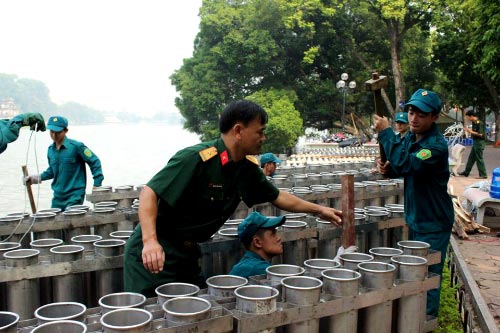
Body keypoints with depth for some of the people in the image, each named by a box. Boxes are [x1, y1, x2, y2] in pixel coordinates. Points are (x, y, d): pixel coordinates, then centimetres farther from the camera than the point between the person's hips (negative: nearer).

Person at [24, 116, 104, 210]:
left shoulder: (76, 146, -12)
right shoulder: (50, 149, 8)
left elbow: (94, 162, -9)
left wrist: (97, 185, -12)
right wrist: (38, 178, 8)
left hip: (74, 196, -6)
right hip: (58, 197, 7)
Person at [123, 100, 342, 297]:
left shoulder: (247, 167, 1)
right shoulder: (195, 158, -25)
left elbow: (277, 197, 16)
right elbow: (149, 193, -27)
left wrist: (318, 210, 16)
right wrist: (150, 241, -39)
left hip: (187, 253, 8)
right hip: (154, 253, -8)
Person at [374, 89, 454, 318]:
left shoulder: (437, 145, -25)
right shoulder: (410, 138, 2)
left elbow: (407, 164, -38)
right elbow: (403, 167, 15)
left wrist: (386, 133, -31)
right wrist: (388, 168, -8)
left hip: (433, 223, -9)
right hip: (415, 218, 9)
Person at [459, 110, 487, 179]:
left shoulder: (479, 123, -18)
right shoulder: (474, 123, 10)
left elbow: (480, 134, -22)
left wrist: (471, 131, -17)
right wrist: (469, 130, 5)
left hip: (479, 142, -10)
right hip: (475, 142, 10)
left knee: (479, 159, -4)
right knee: (471, 158, 15)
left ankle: (483, 175, 3)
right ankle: (466, 172, 24)